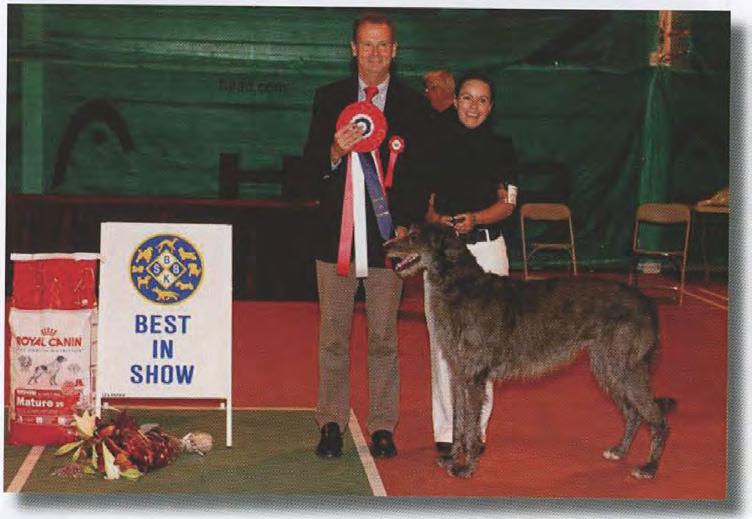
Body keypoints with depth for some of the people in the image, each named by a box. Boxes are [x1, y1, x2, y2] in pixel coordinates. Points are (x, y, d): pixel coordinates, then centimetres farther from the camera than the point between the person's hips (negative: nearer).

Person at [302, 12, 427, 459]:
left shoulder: (412, 104, 5)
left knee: (384, 338, 5)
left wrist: (407, 224, -6)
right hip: (337, 234, 1)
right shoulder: (329, 98, 8)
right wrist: (335, 151, -17)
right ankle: (332, 425, 15)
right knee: (333, 337, 6)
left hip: (389, 235, -1)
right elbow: (312, 160, 5)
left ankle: (383, 428, 14)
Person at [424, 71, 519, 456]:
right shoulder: (437, 143, 6)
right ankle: (447, 429, 7)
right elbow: (424, 196, 8)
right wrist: (436, 219, -14)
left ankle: (476, 428, 9)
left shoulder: (501, 148, 7)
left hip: (486, 248, 0)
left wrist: (474, 218, -13)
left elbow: (507, 204, 5)